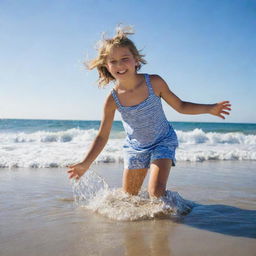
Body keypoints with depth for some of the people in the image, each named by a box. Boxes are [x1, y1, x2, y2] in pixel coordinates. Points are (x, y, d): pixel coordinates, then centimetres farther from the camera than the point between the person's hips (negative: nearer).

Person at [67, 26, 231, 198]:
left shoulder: (154, 82, -21)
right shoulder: (113, 100, -19)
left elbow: (180, 106, -8)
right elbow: (102, 136, -11)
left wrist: (210, 109, -17)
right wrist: (86, 163, -17)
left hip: (163, 142, -2)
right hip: (135, 147, 2)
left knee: (156, 192, -20)